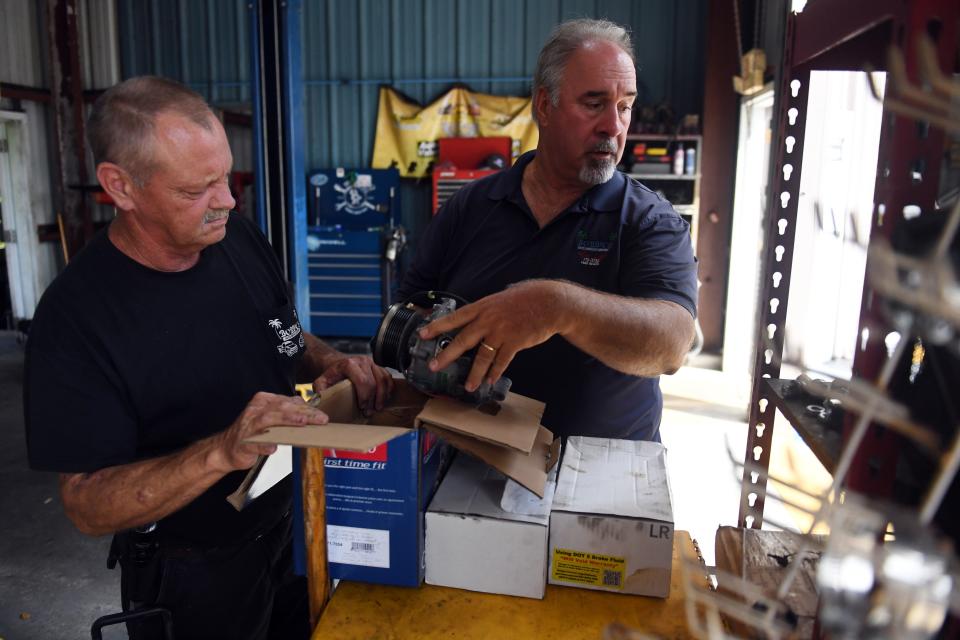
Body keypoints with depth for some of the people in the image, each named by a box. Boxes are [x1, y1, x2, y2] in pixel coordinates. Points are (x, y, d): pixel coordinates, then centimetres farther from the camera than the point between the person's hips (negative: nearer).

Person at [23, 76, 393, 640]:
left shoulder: (243, 240, -9)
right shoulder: (76, 316, -24)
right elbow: (89, 506, -23)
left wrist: (331, 363, -15)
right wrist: (222, 452, -39)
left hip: (295, 527, 5)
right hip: (189, 579, -5)